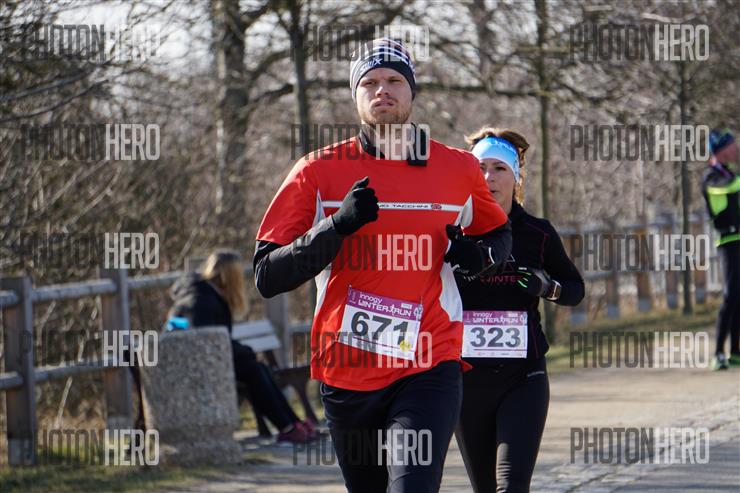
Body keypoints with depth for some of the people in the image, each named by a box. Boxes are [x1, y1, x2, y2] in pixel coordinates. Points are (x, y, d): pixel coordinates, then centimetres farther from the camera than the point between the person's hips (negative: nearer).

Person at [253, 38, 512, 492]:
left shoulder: (459, 169, 6)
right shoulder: (318, 172, 1)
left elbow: (499, 233, 25)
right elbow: (268, 278, -4)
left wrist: (480, 255, 0)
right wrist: (338, 225, -18)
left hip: (428, 371, -1)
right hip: (347, 373, 1)